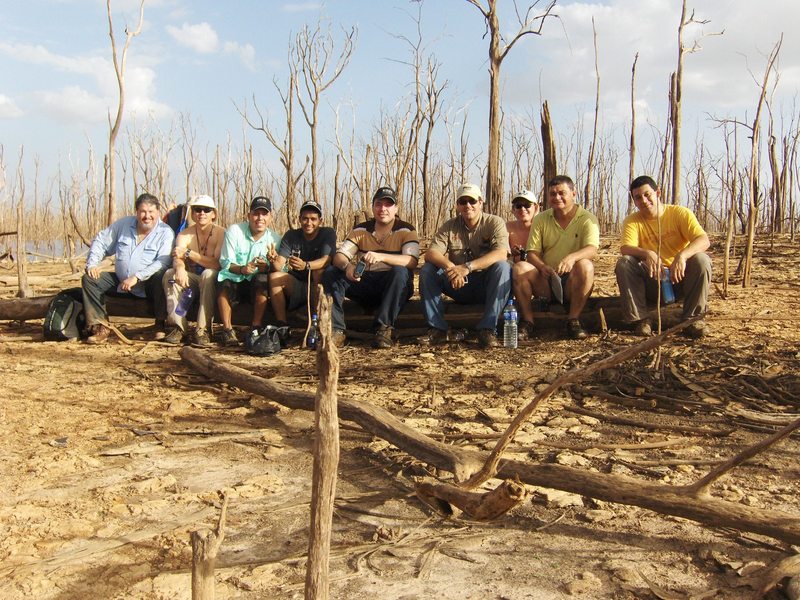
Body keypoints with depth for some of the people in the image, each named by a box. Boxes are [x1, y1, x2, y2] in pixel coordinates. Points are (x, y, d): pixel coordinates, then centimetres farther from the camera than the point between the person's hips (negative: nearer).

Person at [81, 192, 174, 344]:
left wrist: (136, 277, -28)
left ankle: (161, 325, -23)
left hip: (148, 287, -5)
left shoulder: (165, 233, -8)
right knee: (89, 279, -9)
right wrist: (92, 264, -2)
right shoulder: (123, 224, 8)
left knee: (161, 277, -37)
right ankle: (100, 327, -12)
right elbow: (100, 242, 15)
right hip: (120, 283, 5)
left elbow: (163, 262, -21)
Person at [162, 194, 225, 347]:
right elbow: (177, 258, -15)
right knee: (170, 274, -22)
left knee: (209, 274, -35)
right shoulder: (185, 234, 2)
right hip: (191, 280, 4)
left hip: (211, 281, -3)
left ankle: (203, 330, -34)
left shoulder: (220, 233, -10)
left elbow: (217, 263, -22)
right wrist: (180, 268, -40)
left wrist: (188, 253, -25)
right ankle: (177, 327, -23)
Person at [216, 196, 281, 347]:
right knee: (224, 282, -33)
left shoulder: (273, 239, -2)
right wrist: (242, 269, -30)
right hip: (234, 279, -1)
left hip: (256, 282, 1)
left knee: (263, 279, -32)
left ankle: (256, 328, -24)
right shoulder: (234, 231, -7)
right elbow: (225, 262, -9)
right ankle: (227, 330, -23)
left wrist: (265, 267, -29)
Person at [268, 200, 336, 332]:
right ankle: (281, 325, -23)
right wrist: (274, 260, -38)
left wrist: (305, 265, -46)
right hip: (295, 288, 3)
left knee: (319, 272, -32)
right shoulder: (291, 235, 0)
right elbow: (279, 265, -12)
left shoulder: (328, 233, -7)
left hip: (319, 287, -3)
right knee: (274, 276, -23)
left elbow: (326, 260, -26)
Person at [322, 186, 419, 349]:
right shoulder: (360, 230, 5)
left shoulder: (406, 231, -5)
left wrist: (381, 257, -37)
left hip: (393, 287, -3)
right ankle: (336, 330, -22)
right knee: (330, 273, -16)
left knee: (400, 272, -35)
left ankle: (384, 329, -30)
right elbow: (339, 256, -6)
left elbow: (412, 261, -22)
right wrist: (347, 266, -31)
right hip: (364, 284, 3)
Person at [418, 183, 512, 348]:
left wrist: (468, 267, -38)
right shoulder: (449, 226, 3)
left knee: (502, 267, -31)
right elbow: (431, 253, -12)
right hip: (459, 287, 3)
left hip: (486, 286, -2)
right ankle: (437, 328, -20)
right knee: (427, 269, -18)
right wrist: (449, 266, -35)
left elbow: (501, 254, -24)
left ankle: (487, 329, -32)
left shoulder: (494, 222, -6)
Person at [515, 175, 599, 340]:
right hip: (546, 281, 2)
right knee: (520, 269, -24)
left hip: (573, 283, -2)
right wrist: (542, 266, -24)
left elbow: (592, 250, -19)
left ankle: (573, 320, -22)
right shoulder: (540, 219, 7)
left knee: (585, 265, -34)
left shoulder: (587, 219, -2)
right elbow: (532, 253, 0)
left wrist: (572, 257, -41)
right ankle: (527, 322, -15)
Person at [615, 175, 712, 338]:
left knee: (701, 259, -27)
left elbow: (704, 240, -19)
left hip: (680, 278, 0)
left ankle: (693, 317, -15)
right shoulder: (632, 221, -2)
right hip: (652, 280, 1)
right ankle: (639, 319, -17)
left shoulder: (680, 213, -5)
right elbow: (625, 248, -20)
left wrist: (682, 255, -39)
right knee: (623, 263, -22)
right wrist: (647, 254, -41)